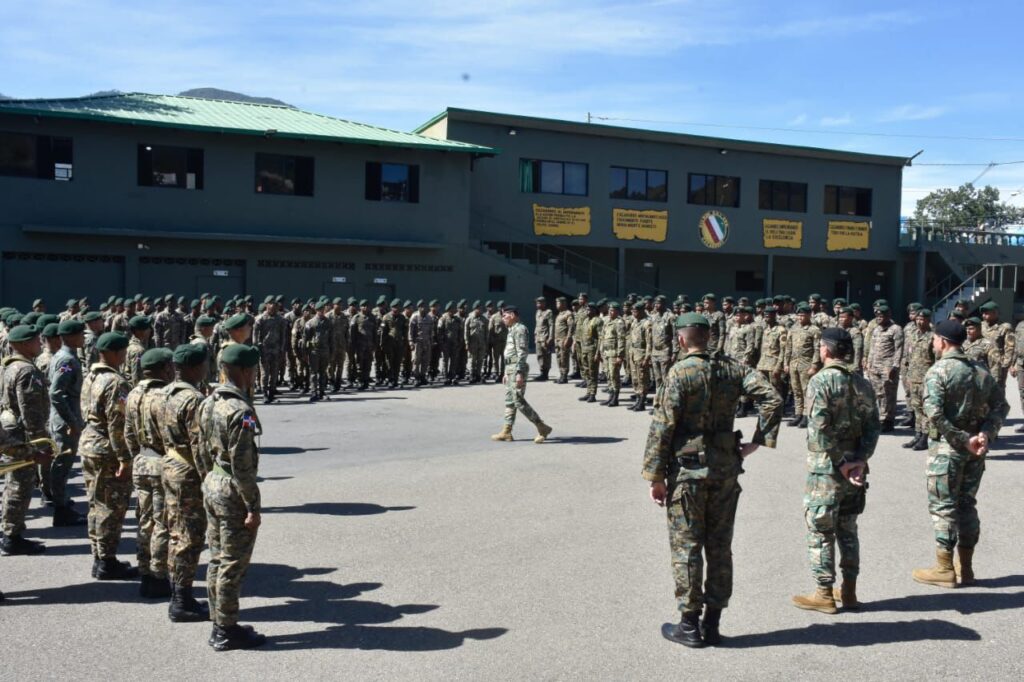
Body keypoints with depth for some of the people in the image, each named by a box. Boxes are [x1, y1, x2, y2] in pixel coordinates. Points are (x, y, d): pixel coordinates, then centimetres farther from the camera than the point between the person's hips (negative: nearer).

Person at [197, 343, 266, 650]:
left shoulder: (208, 403, 6)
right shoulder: (241, 411, -22)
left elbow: (204, 451, 14)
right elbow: (242, 465, -23)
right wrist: (253, 507, -17)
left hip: (211, 486, 9)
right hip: (233, 492, -9)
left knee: (217, 561, 16)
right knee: (232, 566, 2)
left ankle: (220, 625, 27)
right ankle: (226, 633, 13)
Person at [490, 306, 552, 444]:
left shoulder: (520, 329, -13)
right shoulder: (512, 330, 18)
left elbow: (522, 353, -21)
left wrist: (519, 373, -26)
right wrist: (506, 373, 24)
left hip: (517, 369, -10)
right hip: (510, 369, 10)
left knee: (519, 401, -10)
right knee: (509, 400, 10)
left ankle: (542, 427, -5)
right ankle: (506, 432, 14)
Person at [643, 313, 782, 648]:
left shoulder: (680, 372, -11)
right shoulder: (732, 368, 4)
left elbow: (663, 425, -13)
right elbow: (772, 399, -5)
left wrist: (655, 476, -8)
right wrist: (757, 441, -2)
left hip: (688, 469, -5)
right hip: (726, 467, 5)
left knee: (686, 546, 4)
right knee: (720, 546, 12)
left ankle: (690, 625, 11)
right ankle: (712, 624, 20)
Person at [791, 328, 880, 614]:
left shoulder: (821, 380, -14)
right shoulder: (862, 382, 7)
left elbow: (820, 429, -21)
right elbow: (873, 426, 2)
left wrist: (840, 462, -14)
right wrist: (860, 459, -5)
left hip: (826, 469, -7)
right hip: (854, 469, 7)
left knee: (820, 532, 4)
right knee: (847, 530, 17)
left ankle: (824, 595, 11)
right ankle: (849, 591, 24)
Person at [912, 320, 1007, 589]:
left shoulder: (938, 371, -13)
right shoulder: (981, 372, 9)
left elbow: (934, 414, -23)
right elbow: (1001, 406, 5)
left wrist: (964, 440, -17)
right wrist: (986, 434, -6)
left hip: (947, 448, -7)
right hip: (974, 450, 7)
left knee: (943, 506, 2)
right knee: (967, 504, 15)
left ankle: (944, 569, 8)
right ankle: (966, 568, 22)